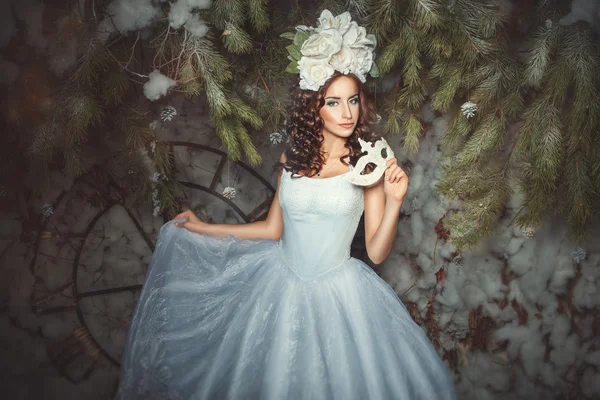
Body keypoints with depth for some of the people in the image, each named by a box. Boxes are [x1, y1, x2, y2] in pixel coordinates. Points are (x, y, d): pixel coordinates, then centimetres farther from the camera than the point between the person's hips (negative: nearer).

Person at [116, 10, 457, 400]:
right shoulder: (292, 159, -1)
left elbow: (376, 252, -9)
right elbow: (273, 228, 9)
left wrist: (395, 201, -24)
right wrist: (203, 228, 14)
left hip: (336, 292, -3)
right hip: (281, 284, 3)